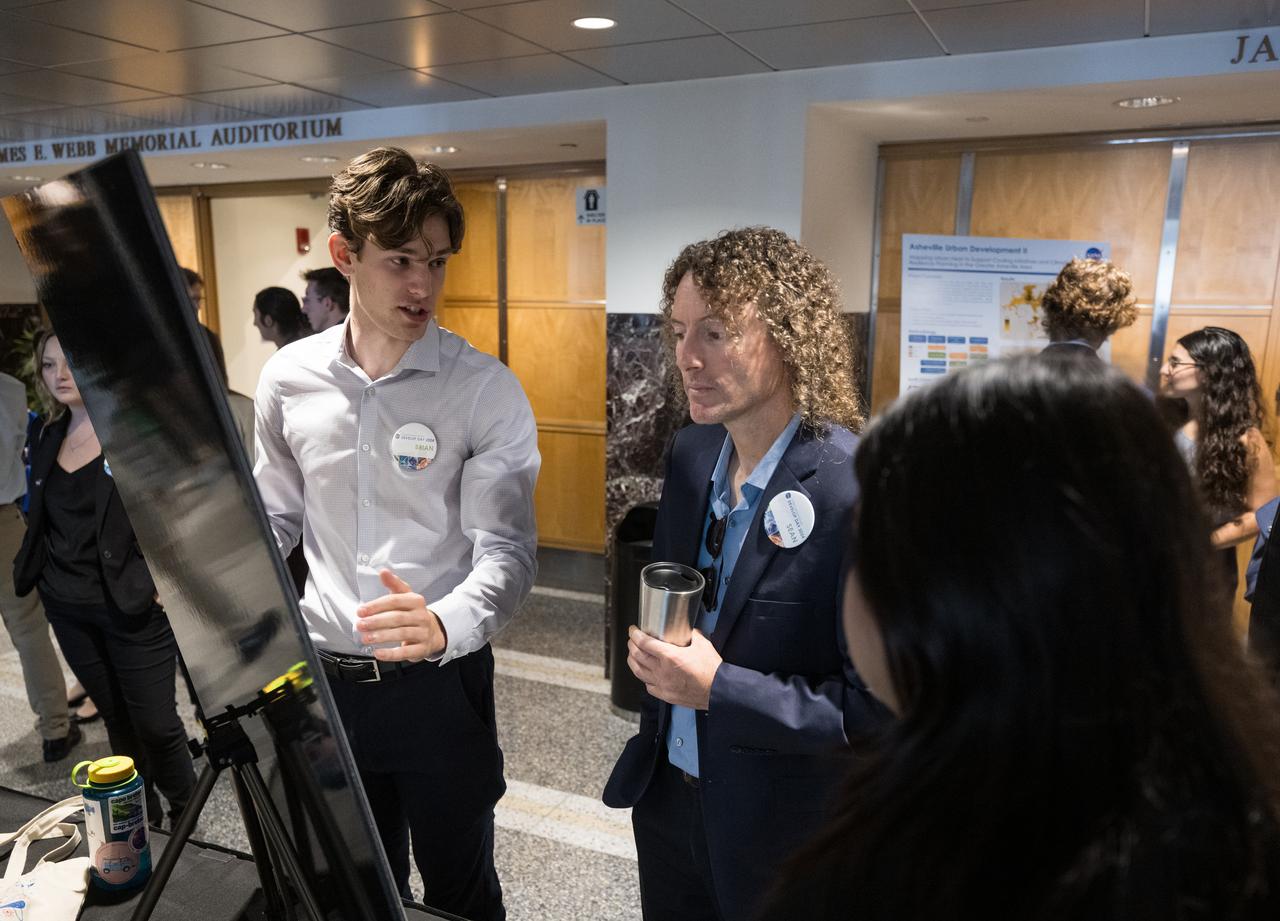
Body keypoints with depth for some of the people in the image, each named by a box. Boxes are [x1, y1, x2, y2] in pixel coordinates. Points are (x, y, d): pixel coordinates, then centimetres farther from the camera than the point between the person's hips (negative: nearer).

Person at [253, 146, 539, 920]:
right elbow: (279, 519, 11)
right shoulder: (289, 378, -1)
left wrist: (443, 624, -37)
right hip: (325, 675, 4)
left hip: (438, 679, -3)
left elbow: (507, 549, -18)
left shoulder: (486, 389, -14)